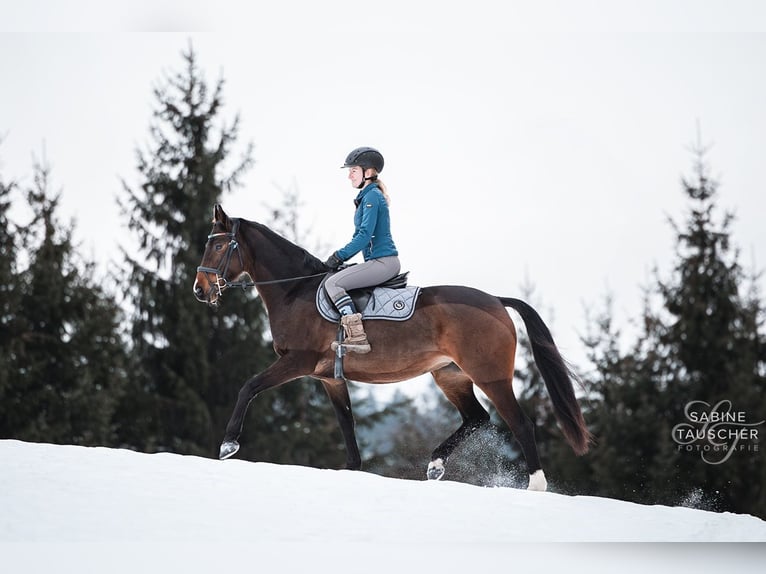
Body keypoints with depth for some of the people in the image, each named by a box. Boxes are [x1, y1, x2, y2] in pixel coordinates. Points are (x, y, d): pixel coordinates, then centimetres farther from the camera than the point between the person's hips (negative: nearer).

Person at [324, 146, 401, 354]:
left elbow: (365, 235, -20)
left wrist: (339, 256, -14)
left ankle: (357, 337, -28)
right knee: (335, 281, 23)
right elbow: (360, 236, 24)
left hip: (383, 262, -11)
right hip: (382, 262, 11)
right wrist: (340, 256, 14)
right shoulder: (367, 196, 19)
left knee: (332, 283, -20)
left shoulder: (372, 196, -12)